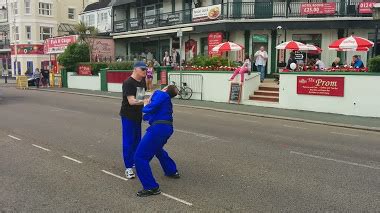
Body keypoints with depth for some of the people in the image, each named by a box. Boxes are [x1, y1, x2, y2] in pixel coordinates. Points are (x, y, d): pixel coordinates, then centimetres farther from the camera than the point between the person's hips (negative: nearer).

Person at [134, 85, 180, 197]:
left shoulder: (160, 94, -1)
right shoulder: (167, 101, 25)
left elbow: (151, 108, -16)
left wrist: (145, 107, 3)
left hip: (159, 128, -10)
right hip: (168, 128, 10)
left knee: (140, 157, -5)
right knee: (157, 149, 38)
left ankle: (151, 187, -1)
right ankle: (172, 171, 51)